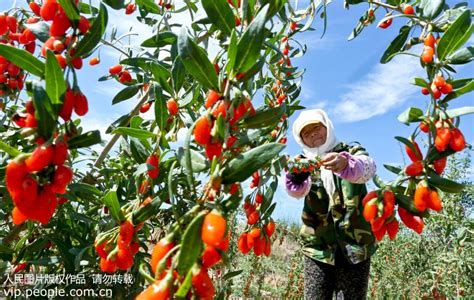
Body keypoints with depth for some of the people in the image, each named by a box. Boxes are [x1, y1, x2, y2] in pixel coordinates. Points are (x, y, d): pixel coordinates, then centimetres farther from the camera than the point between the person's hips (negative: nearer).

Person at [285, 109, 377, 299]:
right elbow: (297, 191, -13)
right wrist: (294, 174, -35)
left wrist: (346, 164, -40)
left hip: (355, 247, -1)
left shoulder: (351, 151, 5)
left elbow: (367, 169, -19)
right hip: (317, 249, 1)